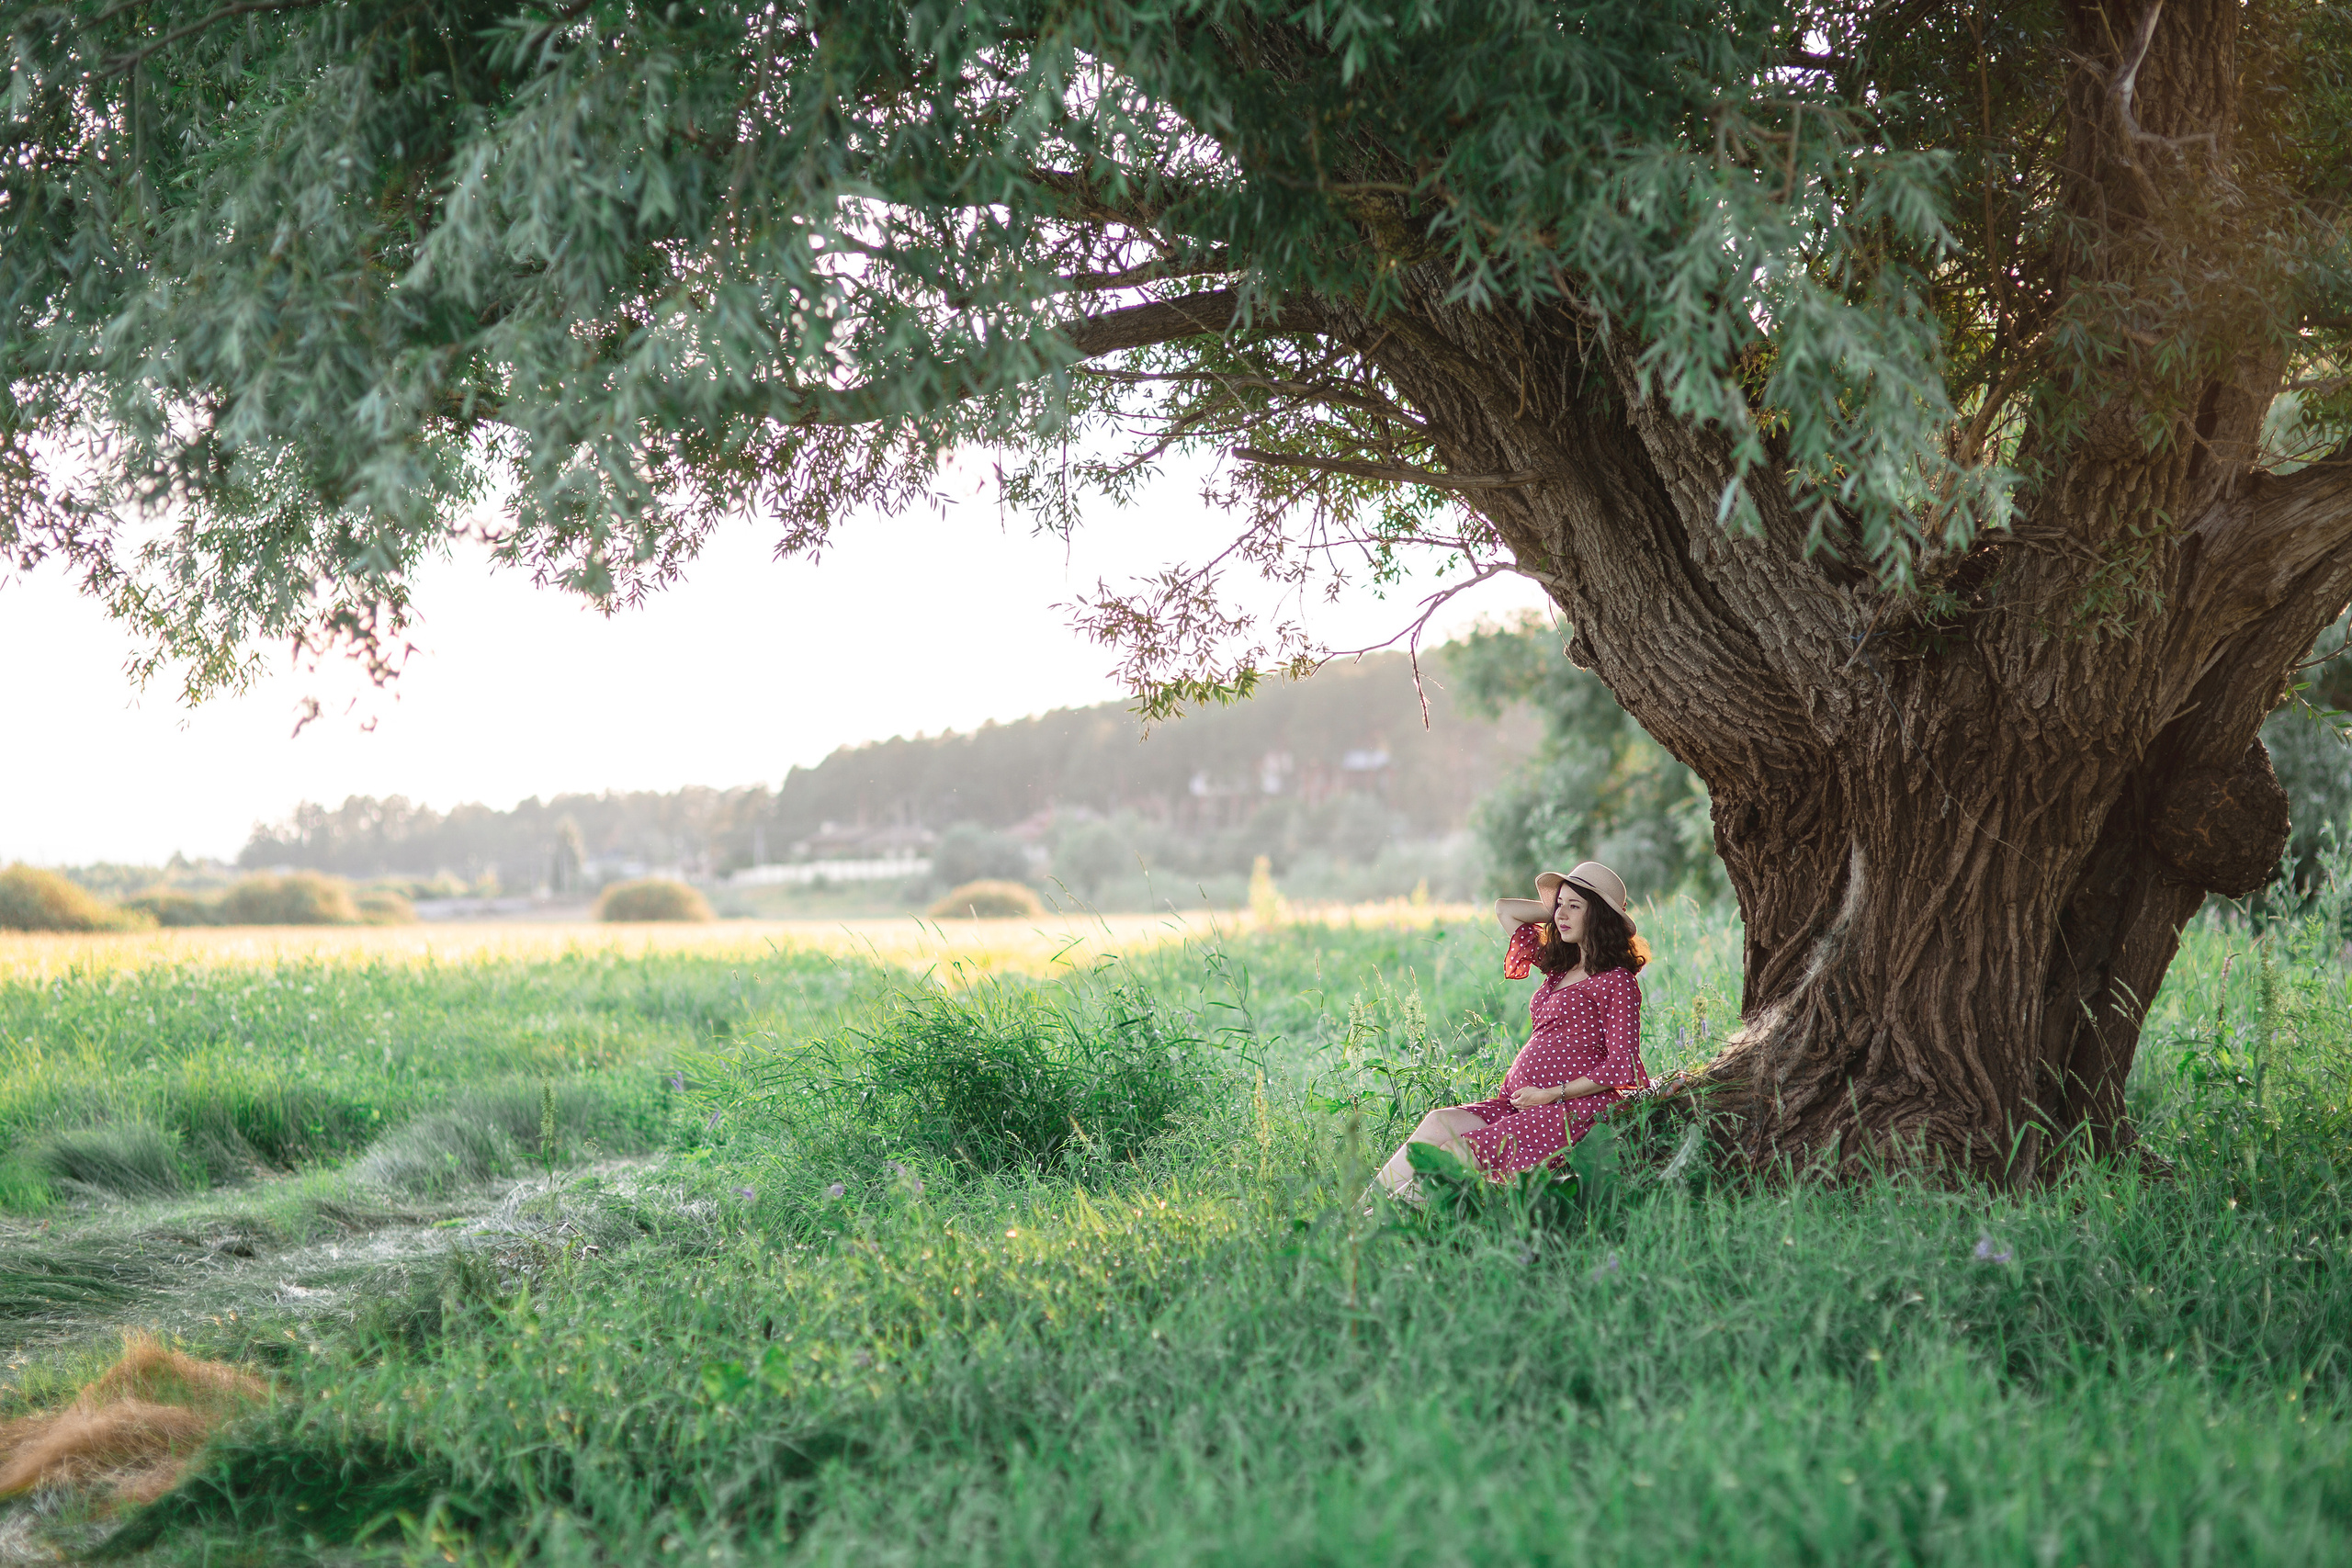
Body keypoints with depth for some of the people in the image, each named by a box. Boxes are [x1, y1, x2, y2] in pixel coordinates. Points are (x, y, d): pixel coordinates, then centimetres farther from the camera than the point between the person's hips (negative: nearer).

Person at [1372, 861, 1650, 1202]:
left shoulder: (1617, 981, -5)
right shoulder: (1559, 967, 18)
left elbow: (1621, 1065, -11)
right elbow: (1504, 909, 29)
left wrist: (1550, 1094, -13)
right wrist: (1555, 907, 17)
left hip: (1574, 1108, -8)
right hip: (1520, 1102, 8)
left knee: (1458, 1152, -23)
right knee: (1439, 1122, -17)